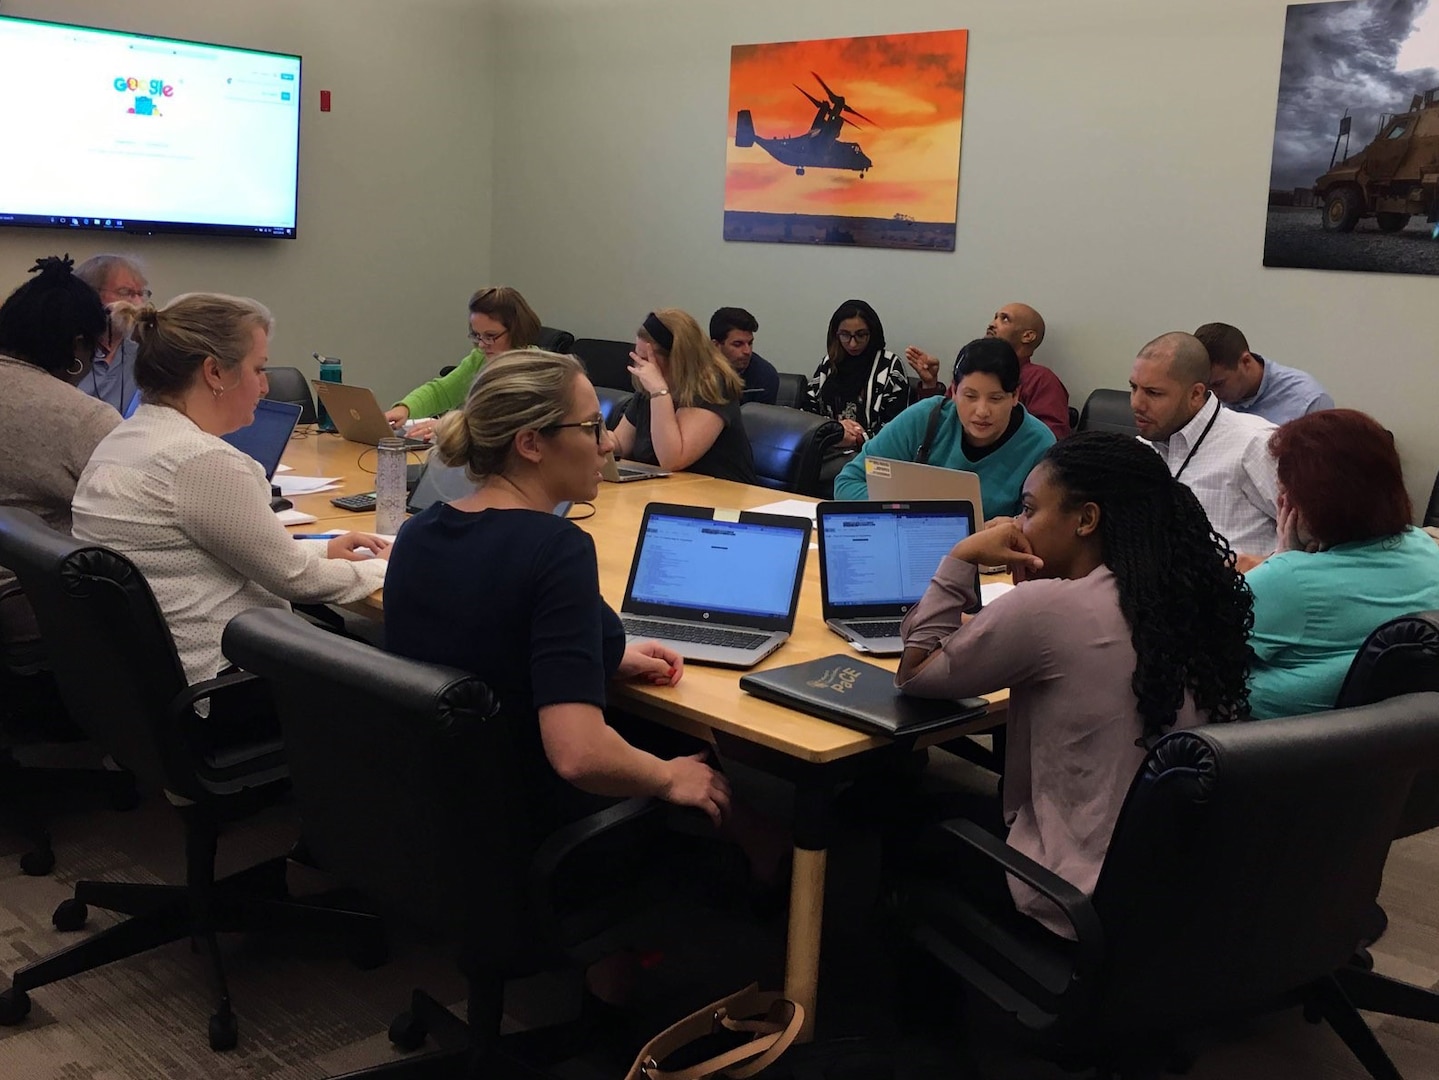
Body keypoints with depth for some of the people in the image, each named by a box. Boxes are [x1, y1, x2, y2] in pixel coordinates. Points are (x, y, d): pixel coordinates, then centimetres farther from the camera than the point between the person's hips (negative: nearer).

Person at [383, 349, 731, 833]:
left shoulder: (419, 531, -1)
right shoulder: (556, 548, -25)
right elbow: (579, 754, -33)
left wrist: (605, 659, 12)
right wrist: (668, 779, -14)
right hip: (535, 830, -7)